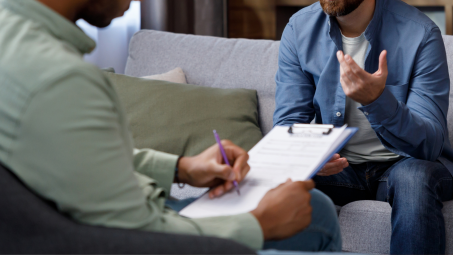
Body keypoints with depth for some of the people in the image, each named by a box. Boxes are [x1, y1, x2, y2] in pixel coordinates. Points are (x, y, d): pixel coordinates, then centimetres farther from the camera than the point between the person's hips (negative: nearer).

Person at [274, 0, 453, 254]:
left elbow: (429, 145, -21)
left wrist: (377, 100, -41)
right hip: (339, 166, 3)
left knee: (414, 176, -36)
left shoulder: (421, 34, -16)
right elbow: (288, 122, -5)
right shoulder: (299, 29, -3)